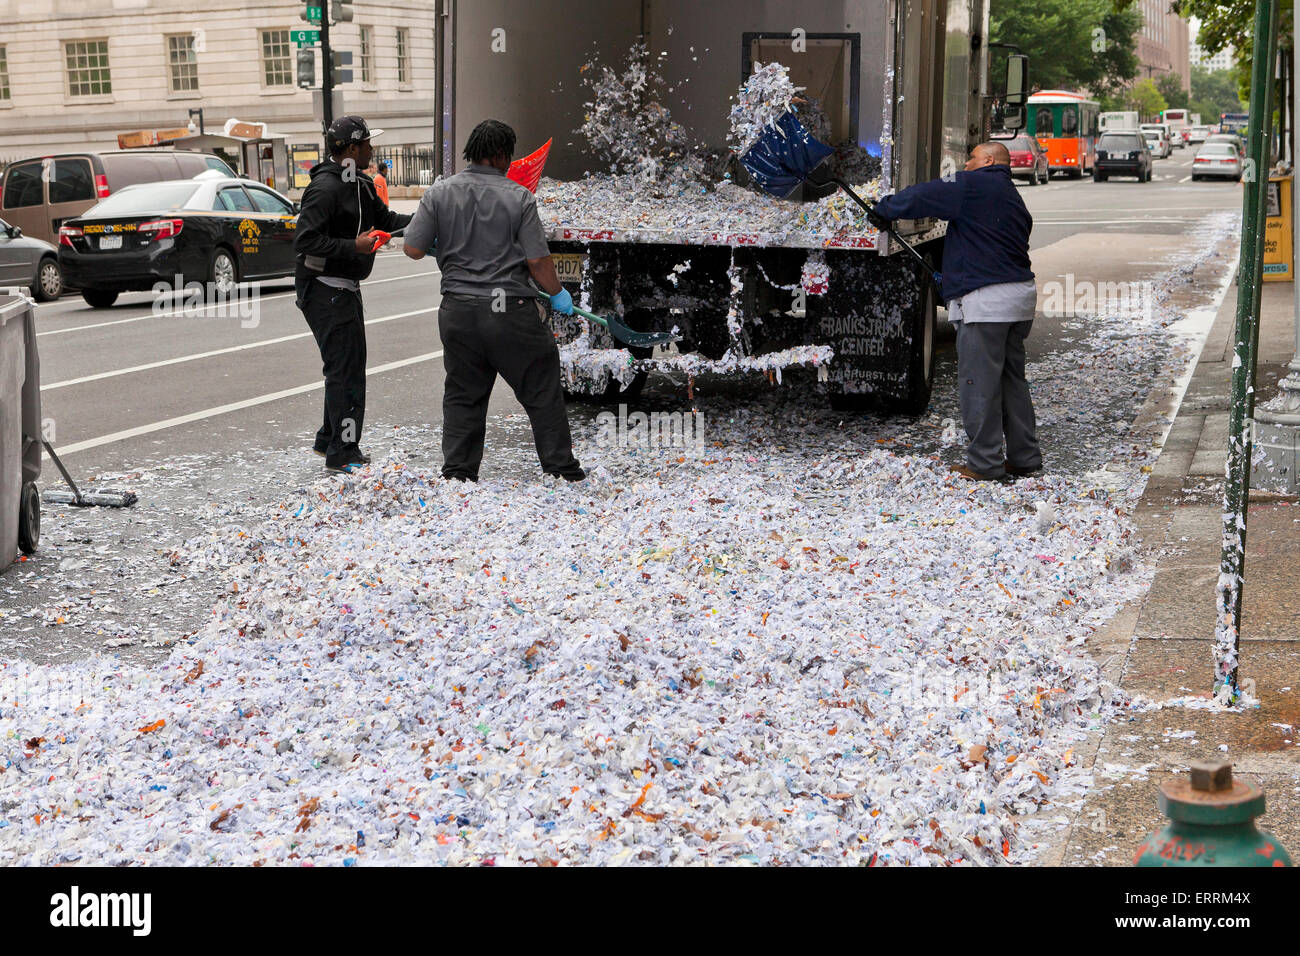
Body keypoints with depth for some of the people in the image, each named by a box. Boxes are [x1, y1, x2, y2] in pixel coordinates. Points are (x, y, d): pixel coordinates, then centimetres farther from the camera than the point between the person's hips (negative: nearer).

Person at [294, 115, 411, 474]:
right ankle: (342, 454, -3)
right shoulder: (325, 187, -19)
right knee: (344, 369, -8)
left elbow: (386, 220, 15)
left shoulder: (361, 185, 11)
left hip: (345, 288, 10)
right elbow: (304, 241, -24)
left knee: (350, 365, 18)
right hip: (324, 290, -10)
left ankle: (329, 440, 31)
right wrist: (354, 246, -28)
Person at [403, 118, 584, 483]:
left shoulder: (439, 193, 0)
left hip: (458, 311, 3)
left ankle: (457, 471, 15)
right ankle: (561, 468, 14)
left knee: (462, 395, 14)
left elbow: (413, 248, -1)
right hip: (512, 311, -3)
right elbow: (538, 261, -8)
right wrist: (558, 294, 8)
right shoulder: (518, 196, -7)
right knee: (542, 391, 9)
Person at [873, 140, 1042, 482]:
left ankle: (985, 463, 1)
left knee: (979, 383, -3)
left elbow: (921, 198, -4)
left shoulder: (972, 186, -5)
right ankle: (1024, 457, 19)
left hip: (985, 301, -9)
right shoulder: (1015, 201, 22)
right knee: (1011, 379, 15)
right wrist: (955, 277, 24)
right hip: (1019, 296, 9)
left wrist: (884, 209, 12)